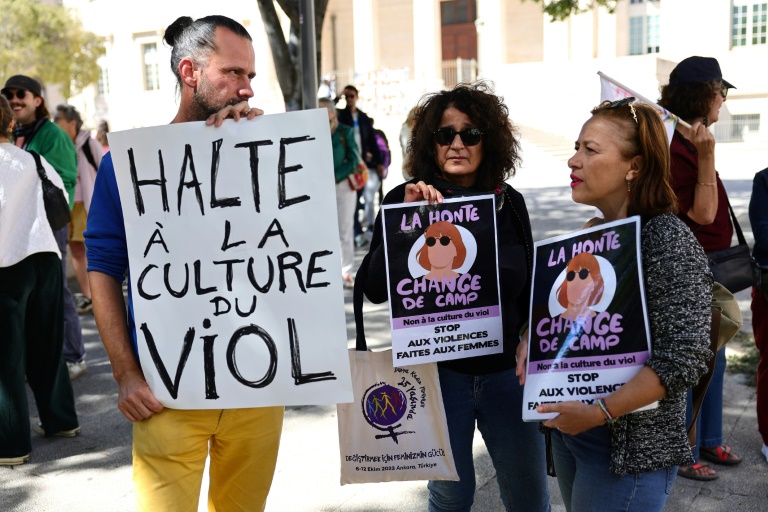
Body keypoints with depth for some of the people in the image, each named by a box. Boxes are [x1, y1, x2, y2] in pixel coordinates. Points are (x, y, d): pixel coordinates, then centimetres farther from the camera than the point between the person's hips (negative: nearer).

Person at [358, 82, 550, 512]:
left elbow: (528, 285, 10)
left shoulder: (508, 202, 2)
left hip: (506, 368, 2)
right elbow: (374, 289, -14)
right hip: (437, 370, -2)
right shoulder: (405, 199, -6)